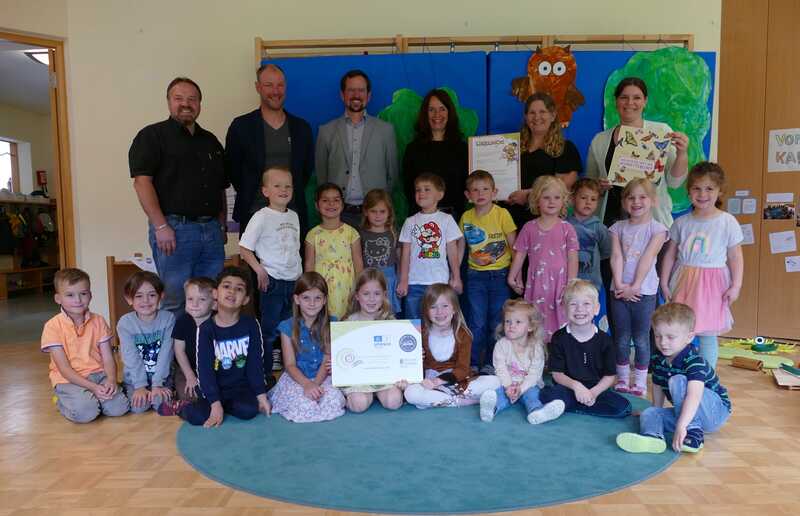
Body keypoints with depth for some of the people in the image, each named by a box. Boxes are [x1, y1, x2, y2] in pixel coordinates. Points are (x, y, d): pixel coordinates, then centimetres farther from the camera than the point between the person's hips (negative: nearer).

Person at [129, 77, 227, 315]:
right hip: (174, 229, -5)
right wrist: (161, 226, -16)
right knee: (175, 302, -1)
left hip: (212, 230, 6)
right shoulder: (152, 136, 1)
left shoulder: (211, 141, 20)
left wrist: (222, 225, 13)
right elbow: (142, 181, -9)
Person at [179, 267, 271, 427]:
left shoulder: (250, 325, -4)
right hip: (215, 388, -1)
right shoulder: (206, 329, -8)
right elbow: (205, 369, -12)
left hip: (241, 386, 2)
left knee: (248, 410, -27)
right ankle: (183, 406, 7)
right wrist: (215, 403, -20)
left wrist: (261, 395, -3)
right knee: (197, 416, -25)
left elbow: (255, 362, 0)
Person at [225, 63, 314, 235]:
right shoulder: (241, 126, 3)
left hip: (293, 216, 2)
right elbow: (232, 169, 6)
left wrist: (294, 194, 9)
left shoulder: (301, 127, 10)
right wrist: (250, 197, 5)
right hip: (254, 216, -2)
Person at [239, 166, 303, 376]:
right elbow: (244, 247, -11)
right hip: (272, 282, -6)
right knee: (269, 330, 1)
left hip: (293, 281, 6)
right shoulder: (262, 217, -9)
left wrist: (301, 276, 13)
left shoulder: (294, 216, 10)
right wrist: (259, 270, -16)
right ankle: (264, 373, 12)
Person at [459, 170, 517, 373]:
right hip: (475, 276, 2)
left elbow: (514, 245, -3)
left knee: (497, 323, 5)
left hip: (500, 274, -1)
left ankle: (491, 364, 20)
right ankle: (473, 364, 15)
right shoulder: (466, 217, 3)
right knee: (477, 323, 3)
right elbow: (460, 247, 12)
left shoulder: (502, 214, -6)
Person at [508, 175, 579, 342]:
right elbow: (520, 253, 9)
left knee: (559, 319, 1)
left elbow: (572, 258, -1)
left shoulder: (566, 228, 1)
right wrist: (512, 277, 5)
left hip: (559, 281, -1)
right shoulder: (529, 228, 5)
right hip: (537, 282, 1)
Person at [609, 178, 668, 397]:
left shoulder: (657, 228, -1)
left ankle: (640, 382, 16)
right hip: (619, 291, 3)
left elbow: (647, 259, -10)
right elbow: (616, 257, -2)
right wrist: (619, 284, -13)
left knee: (641, 339, 4)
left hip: (644, 292, -3)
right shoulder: (618, 227, 8)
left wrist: (634, 286, -16)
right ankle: (622, 379, 21)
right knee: (621, 339, 8)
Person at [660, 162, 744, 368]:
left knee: (707, 334, 5)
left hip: (712, 284, -2)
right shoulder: (681, 222, 3)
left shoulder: (728, 222, -4)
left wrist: (736, 286, -8)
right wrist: (664, 283, 4)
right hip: (683, 282, 3)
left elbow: (735, 257, -1)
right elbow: (670, 254, 7)